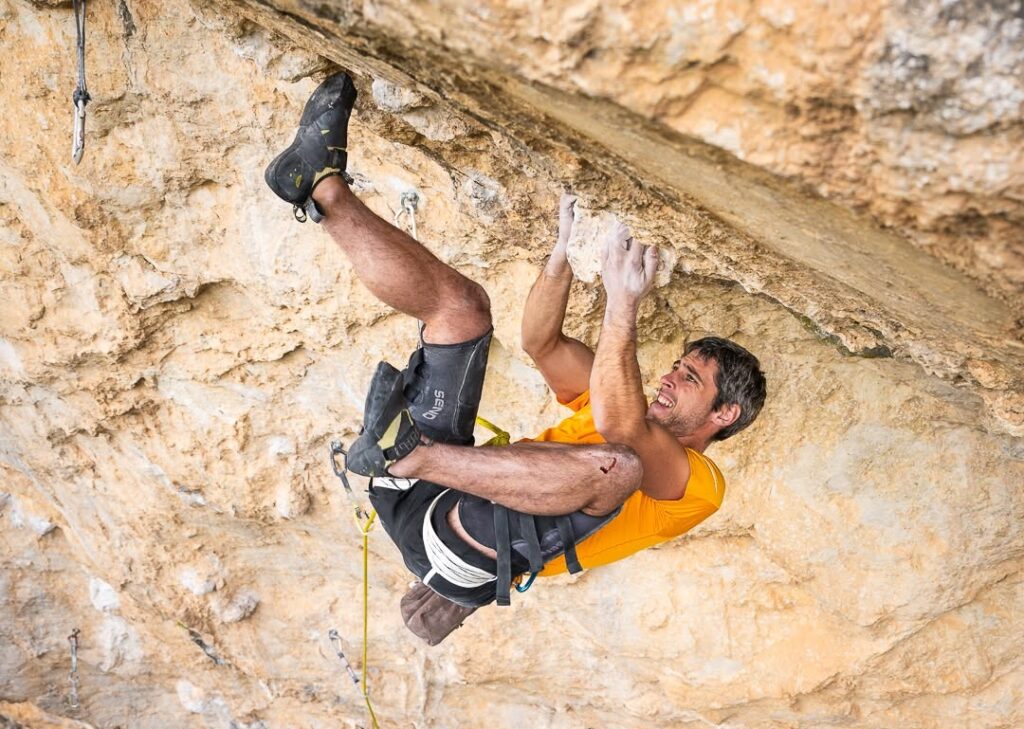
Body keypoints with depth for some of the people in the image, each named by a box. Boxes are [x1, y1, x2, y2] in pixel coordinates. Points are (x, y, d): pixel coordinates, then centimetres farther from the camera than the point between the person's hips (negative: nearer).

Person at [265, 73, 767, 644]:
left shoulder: (699, 485, 2)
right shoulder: (632, 410, 27)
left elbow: (618, 424, -20)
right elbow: (541, 343, 18)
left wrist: (623, 306, -26)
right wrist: (567, 251, 7)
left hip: (468, 548, -7)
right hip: (419, 493, 8)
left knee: (616, 463, -34)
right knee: (461, 302, 7)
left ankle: (403, 451, -38)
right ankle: (322, 185, -2)